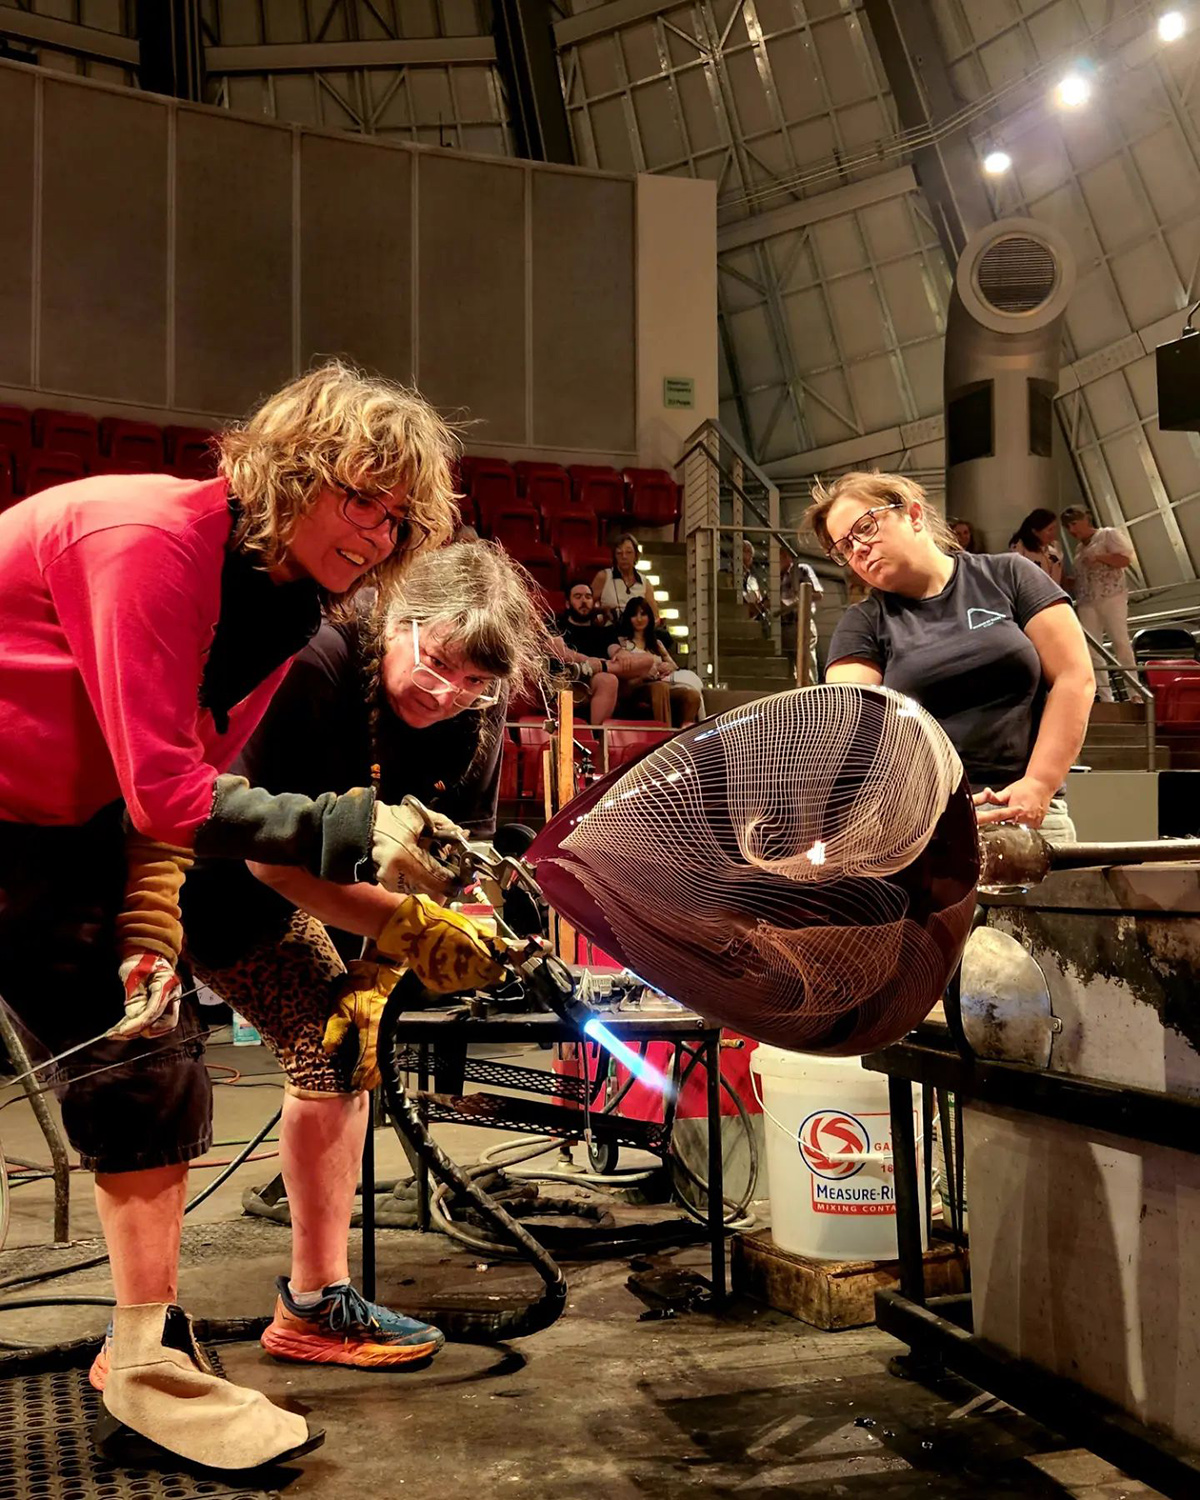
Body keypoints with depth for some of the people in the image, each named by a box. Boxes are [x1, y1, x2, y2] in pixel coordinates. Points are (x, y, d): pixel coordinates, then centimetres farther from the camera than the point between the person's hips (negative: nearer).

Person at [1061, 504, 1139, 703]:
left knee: (1120, 642, -12)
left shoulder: (1109, 534, 5)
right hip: (1086, 602, 6)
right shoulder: (1079, 548, 23)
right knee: (1091, 648, -5)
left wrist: (1099, 557, -13)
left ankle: (1135, 693, -12)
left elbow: (1125, 559, -5)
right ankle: (1105, 697, -6)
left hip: (1111, 596, -6)